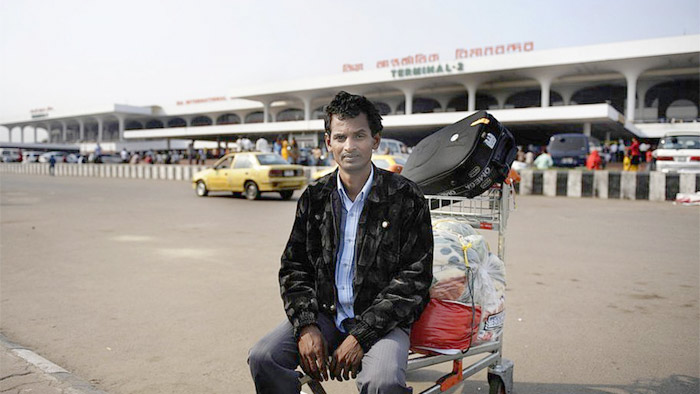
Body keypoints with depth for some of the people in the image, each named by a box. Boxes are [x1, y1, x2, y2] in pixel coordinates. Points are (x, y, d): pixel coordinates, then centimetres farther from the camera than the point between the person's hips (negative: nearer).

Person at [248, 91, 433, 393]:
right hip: (324, 314, 4)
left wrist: (361, 336, -16)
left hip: (382, 321, -3)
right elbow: (294, 267, 8)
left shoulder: (405, 198, -6)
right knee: (262, 358, -17)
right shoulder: (315, 197, 6)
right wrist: (306, 326, -9)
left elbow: (413, 278, -9)